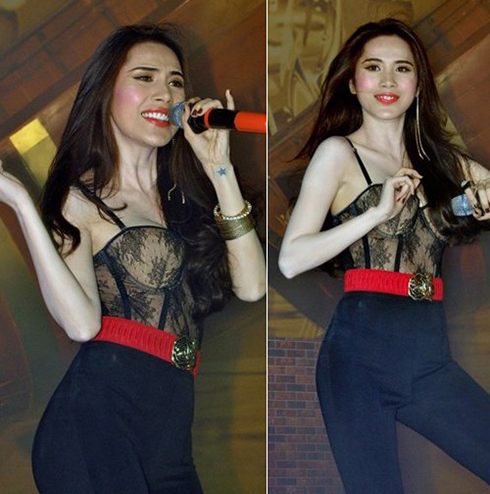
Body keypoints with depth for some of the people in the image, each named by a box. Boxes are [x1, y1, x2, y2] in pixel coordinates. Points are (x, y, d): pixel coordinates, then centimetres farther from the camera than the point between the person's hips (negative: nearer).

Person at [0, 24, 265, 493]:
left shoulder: (184, 196, 16)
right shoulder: (81, 200, 1)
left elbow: (250, 286, 1)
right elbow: (82, 322, -16)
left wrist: (220, 171, 2)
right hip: (99, 420, -5)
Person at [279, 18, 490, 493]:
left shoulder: (441, 160, 16)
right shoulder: (339, 151, 3)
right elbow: (290, 260, -6)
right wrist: (378, 212, -13)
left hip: (430, 359, 5)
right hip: (360, 351, -4)